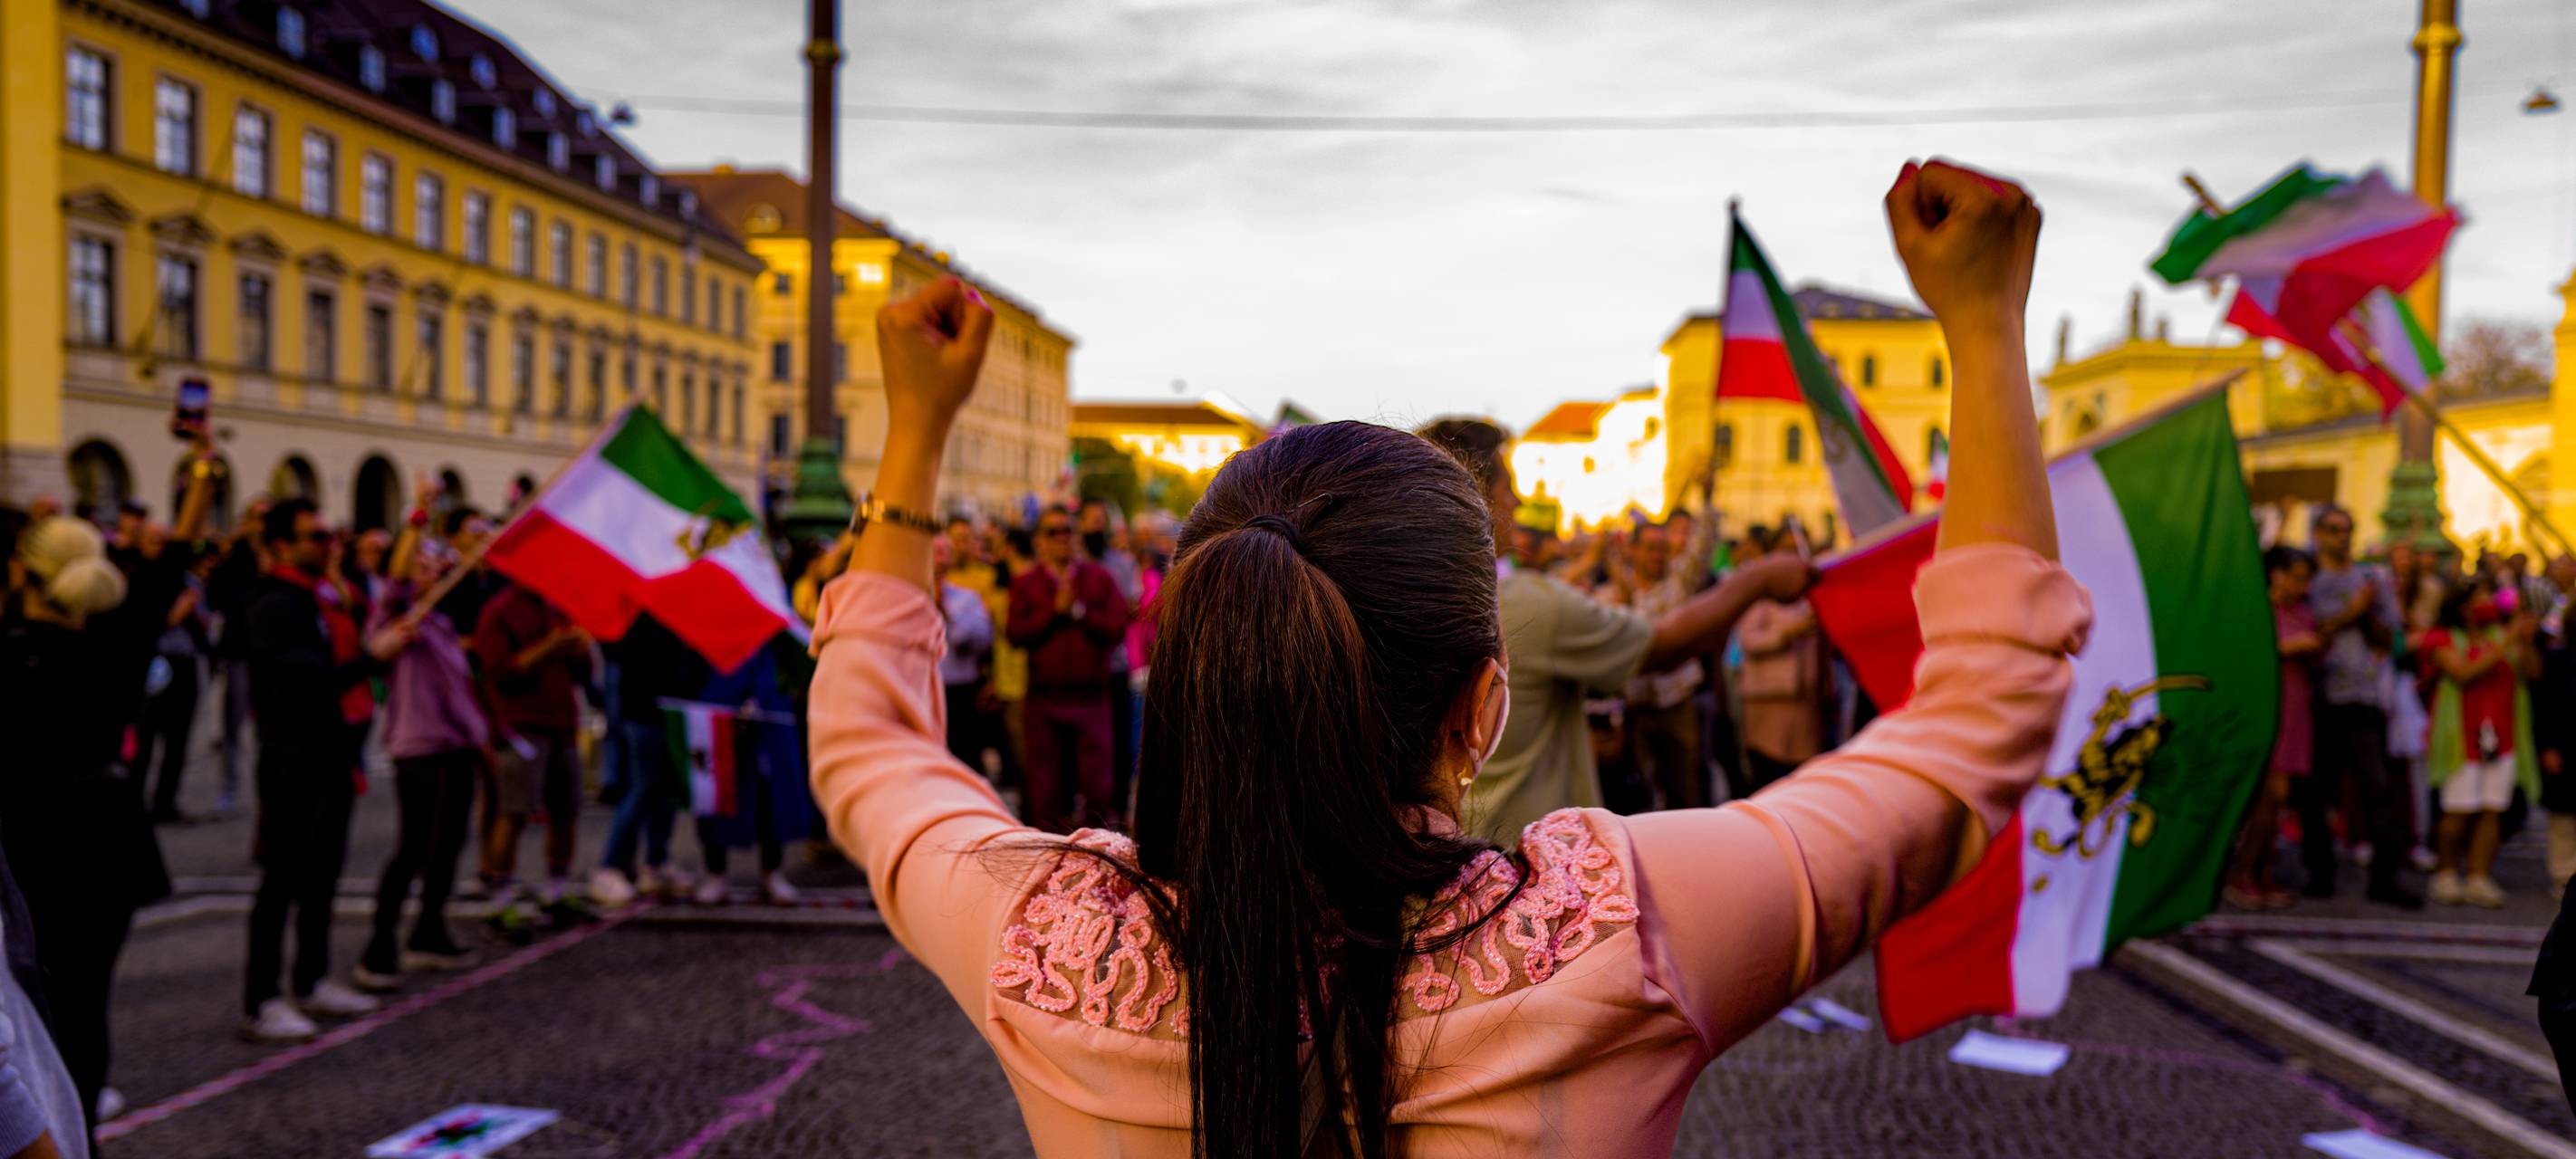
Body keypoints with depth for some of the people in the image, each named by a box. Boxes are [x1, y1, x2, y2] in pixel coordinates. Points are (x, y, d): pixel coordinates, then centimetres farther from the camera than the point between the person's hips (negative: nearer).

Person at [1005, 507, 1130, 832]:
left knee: (1098, 785, -2)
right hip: (1043, 698, 1)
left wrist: (1079, 611, -9)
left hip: (1091, 696, 0)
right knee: (1045, 785, 6)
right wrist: (1055, 612, -10)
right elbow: (1016, 634, -3)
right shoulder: (1024, 583, 9)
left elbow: (1118, 628, -2)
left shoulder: (1100, 578, 8)